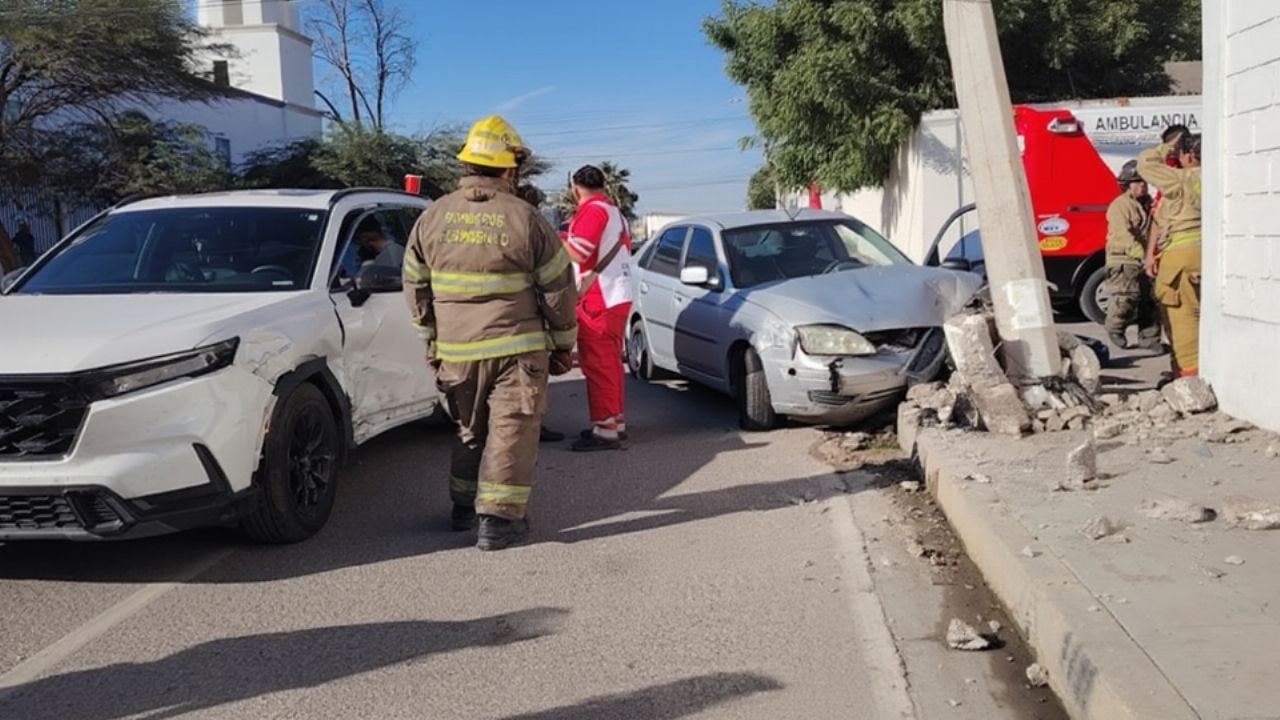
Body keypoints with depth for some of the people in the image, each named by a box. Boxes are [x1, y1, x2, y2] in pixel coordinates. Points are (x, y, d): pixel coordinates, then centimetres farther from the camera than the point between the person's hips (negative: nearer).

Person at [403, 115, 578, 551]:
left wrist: (430, 339, 20)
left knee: (470, 429, 21)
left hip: (456, 350, 4)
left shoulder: (432, 218, 2)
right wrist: (563, 345, 8)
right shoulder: (526, 220, -8)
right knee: (511, 431, 3)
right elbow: (559, 289, -3)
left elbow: (416, 287, 9)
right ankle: (499, 518, 2)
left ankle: (464, 506, 29)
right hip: (517, 347, -4)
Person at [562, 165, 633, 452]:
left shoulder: (593, 211, -12)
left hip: (597, 302, -10)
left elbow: (576, 254, -20)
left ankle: (605, 430, -6)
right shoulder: (616, 212, 18)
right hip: (618, 297, 10)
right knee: (610, 364, 15)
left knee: (598, 366, -7)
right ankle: (616, 423, 22)